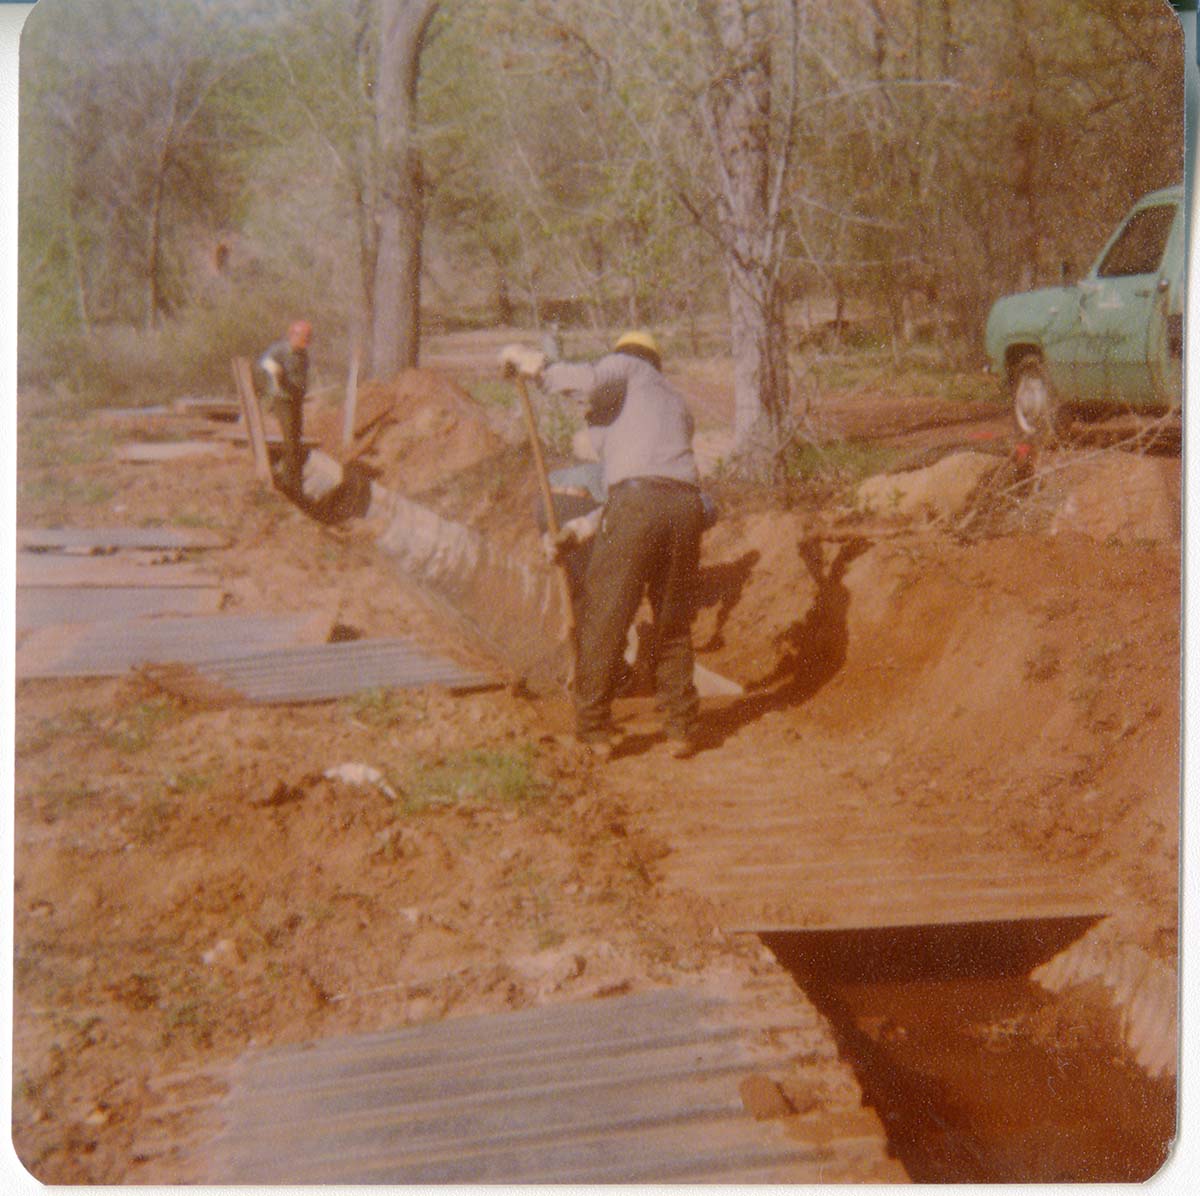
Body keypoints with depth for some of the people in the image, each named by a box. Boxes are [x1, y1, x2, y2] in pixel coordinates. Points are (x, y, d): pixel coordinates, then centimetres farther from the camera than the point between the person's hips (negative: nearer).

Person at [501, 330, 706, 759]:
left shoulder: (624, 365, 17)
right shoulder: (677, 405, 34)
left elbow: (589, 378, -9)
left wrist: (535, 365, 6)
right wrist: (585, 525, 32)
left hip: (636, 504, -6)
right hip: (686, 507, 6)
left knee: (604, 618, 3)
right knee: (673, 625, 17)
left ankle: (593, 728, 6)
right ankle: (681, 727, 17)